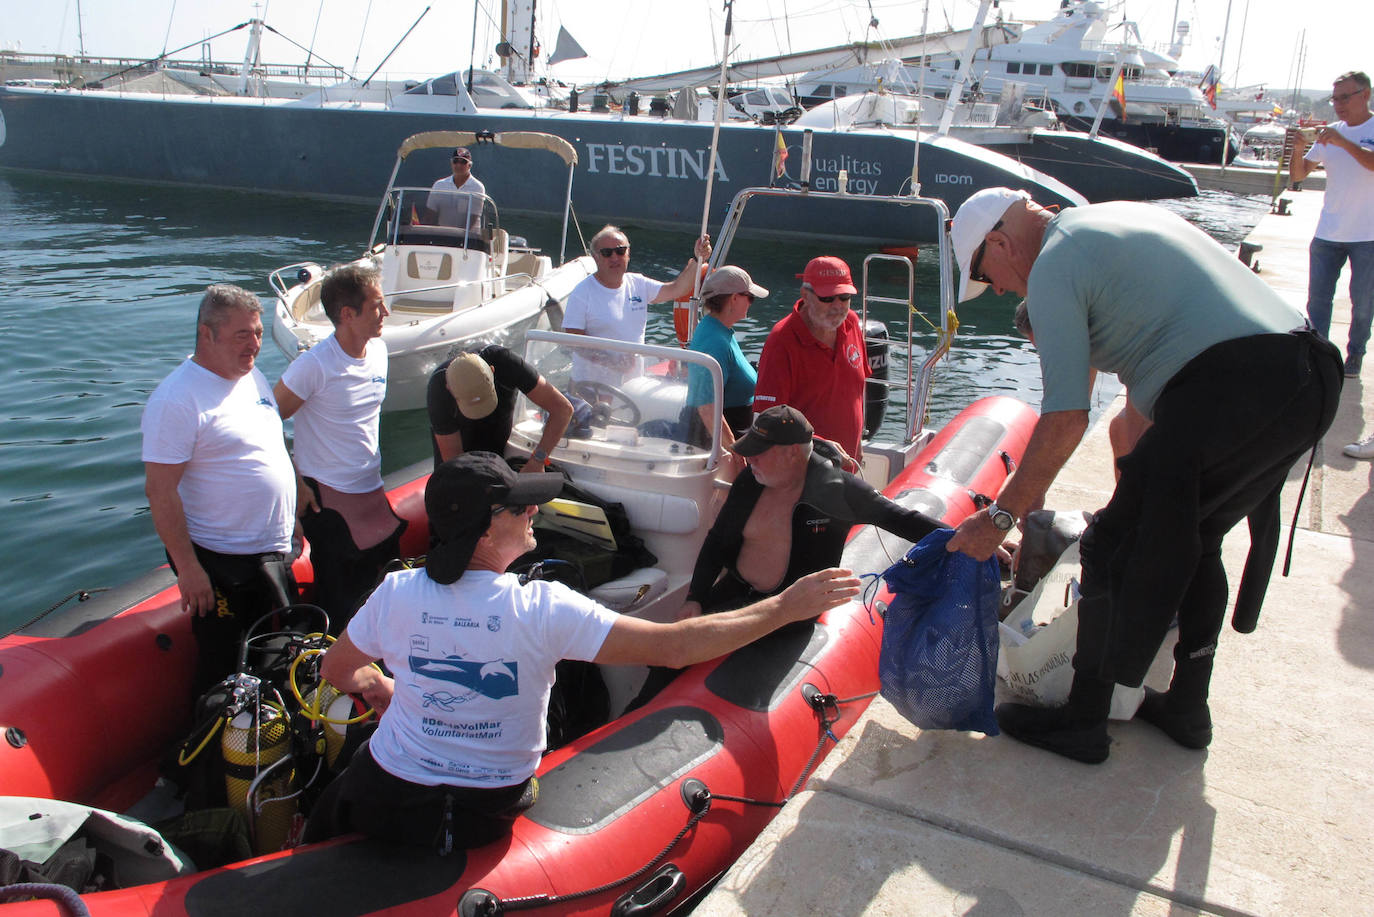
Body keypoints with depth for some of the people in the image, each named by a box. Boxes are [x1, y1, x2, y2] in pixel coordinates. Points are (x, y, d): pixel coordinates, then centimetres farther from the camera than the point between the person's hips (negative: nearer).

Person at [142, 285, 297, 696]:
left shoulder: (253, 377, 8)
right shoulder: (177, 398, -18)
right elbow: (160, 491, -20)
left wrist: (289, 520, 18)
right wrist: (187, 567, -22)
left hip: (274, 553, 8)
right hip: (219, 562, -8)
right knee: (222, 671, 6)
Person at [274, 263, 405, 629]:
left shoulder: (378, 349, 4)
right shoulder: (315, 364, -19)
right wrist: (294, 484, -15)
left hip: (372, 490, 7)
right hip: (329, 498, -7)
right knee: (339, 605, 2)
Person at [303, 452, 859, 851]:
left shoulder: (396, 594, -16)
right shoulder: (542, 610, -25)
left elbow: (337, 670, 2)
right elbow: (673, 646, -27)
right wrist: (785, 607, -21)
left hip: (388, 803, 0)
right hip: (487, 817, 0)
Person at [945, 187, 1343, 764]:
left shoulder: (1052, 267, -3)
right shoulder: (1116, 220, 26)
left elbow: (1066, 420, -12)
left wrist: (1001, 515, -3)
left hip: (1230, 388, -10)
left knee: (1116, 548, 3)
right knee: (1195, 540, 24)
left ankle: (1083, 723, 14)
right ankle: (1187, 709, 35)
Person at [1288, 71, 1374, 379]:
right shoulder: (1329, 134, 9)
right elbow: (1298, 174, 7)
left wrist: (1343, 142, -30)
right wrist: (1298, 150, -12)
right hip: (1327, 234, 4)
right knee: (1318, 299, 2)